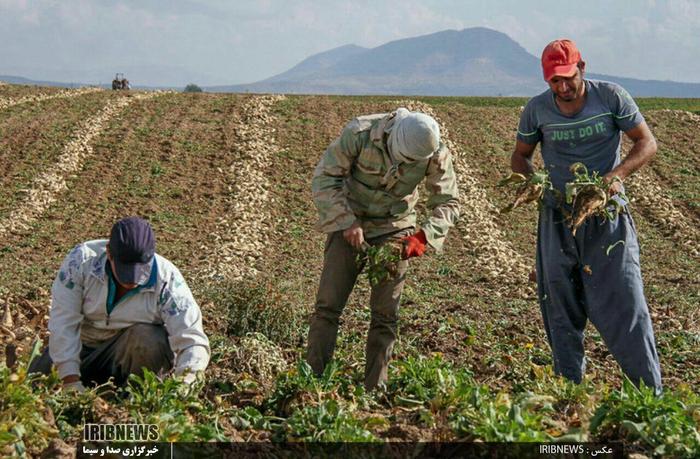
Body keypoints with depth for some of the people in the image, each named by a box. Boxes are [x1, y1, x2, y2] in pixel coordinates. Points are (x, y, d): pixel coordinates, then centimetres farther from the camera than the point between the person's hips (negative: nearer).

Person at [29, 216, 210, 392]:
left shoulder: (167, 280, -25)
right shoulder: (82, 260, -24)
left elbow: (193, 341, -27)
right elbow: (63, 323, -25)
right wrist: (71, 381, -32)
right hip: (84, 345, 2)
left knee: (146, 338, -33)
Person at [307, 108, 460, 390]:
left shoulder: (436, 154, -19)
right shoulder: (360, 133, -25)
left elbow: (448, 203, -9)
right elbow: (324, 178, -17)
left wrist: (424, 237, -27)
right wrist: (347, 222, -26)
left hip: (395, 229, 1)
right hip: (349, 223, -1)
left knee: (385, 314, -1)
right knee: (328, 306, -8)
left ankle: (375, 390, 7)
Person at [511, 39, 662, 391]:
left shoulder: (611, 97, -7)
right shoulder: (537, 110, -3)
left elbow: (647, 143, -3)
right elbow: (520, 156, 11)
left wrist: (617, 174, -21)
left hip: (607, 216, -2)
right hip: (558, 217, 2)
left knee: (624, 300, -7)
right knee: (560, 308, 7)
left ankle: (651, 392, -1)